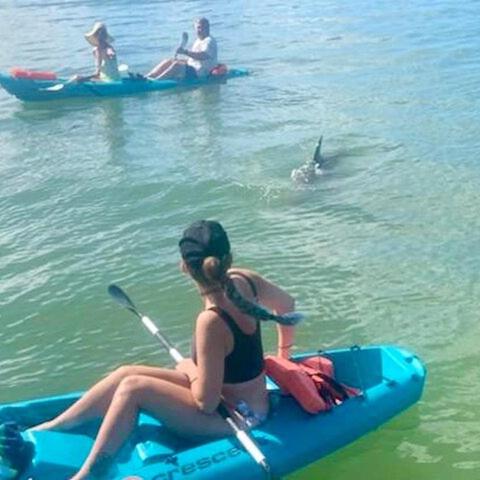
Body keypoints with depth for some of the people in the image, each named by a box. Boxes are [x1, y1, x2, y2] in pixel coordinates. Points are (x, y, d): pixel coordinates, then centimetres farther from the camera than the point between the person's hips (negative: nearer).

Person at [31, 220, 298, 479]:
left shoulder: (212, 321, -33)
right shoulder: (243, 280, -10)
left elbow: (206, 403, -25)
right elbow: (288, 304, 11)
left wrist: (190, 370, -6)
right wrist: (283, 354, 23)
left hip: (233, 416, -8)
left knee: (132, 387, -11)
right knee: (126, 373, 4)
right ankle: (49, 428, 15)